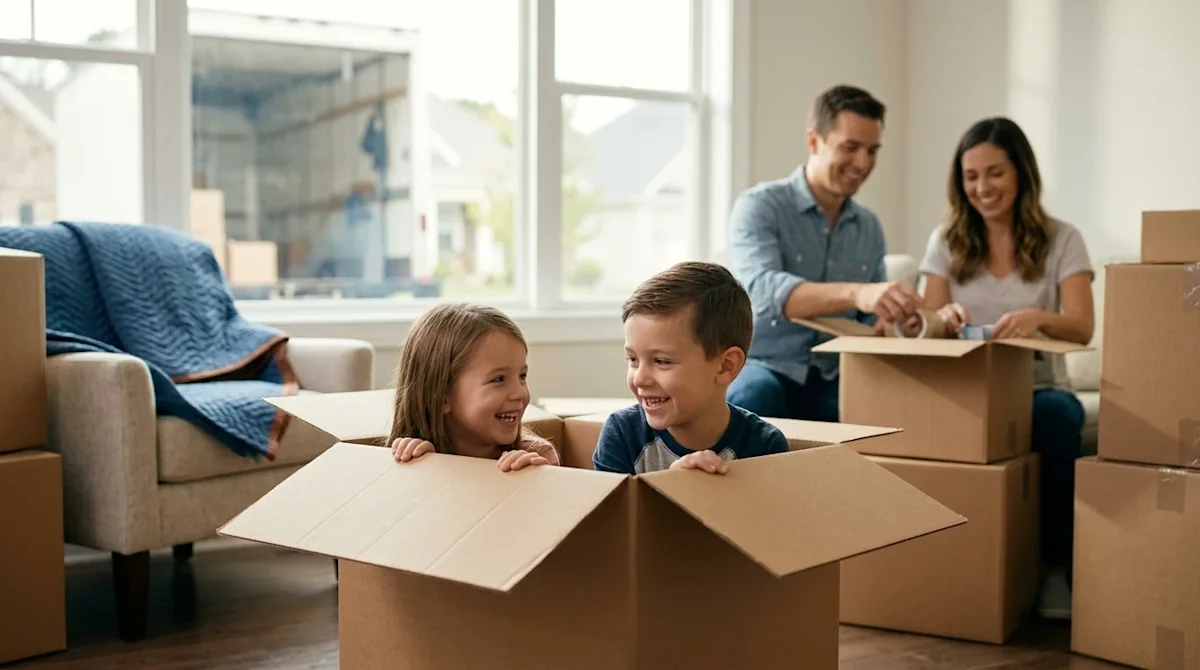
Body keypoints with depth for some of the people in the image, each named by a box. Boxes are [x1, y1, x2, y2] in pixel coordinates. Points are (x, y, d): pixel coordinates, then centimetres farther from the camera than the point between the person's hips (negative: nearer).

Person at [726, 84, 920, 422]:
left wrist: (893, 322, -12)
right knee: (756, 395, -38)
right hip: (765, 369, -4)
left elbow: (871, 322, 14)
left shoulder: (869, 227, 11)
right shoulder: (759, 206, -7)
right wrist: (856, 293, -43)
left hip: (833, 380, 4)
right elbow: (762, 290, -27)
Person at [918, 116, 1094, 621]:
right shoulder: (947, 241, 11)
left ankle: (1058, 564, -25)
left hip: (1038, 388, -1)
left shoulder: (1061, 241, 5)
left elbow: (1082, 328, -8)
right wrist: (944, 317, -20)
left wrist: (1037, 318, -31)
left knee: (1057, 415, -38)